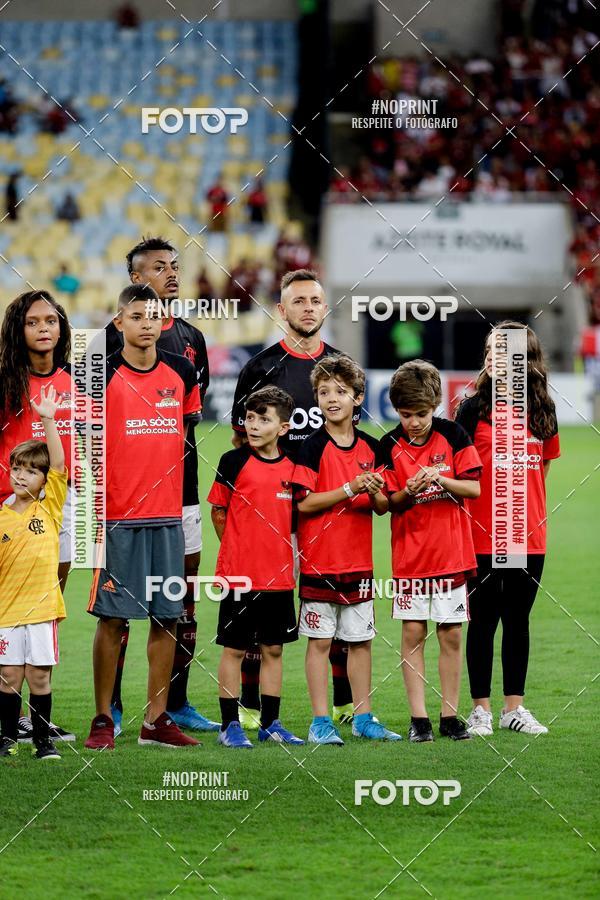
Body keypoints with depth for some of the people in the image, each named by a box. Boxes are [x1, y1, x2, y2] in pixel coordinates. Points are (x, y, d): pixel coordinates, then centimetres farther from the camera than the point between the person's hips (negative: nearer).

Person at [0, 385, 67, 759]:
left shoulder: (50, 507, 2)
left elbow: (59, 464, -8)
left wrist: (49, 421, -16)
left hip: (42, 607, -1)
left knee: (40, 676, 4)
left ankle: (43, 739, 13)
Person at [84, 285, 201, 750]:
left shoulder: (182, 372, 8)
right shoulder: (103, 376, -4)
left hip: (168, 515, 4)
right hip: (118, 518, -4)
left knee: (167, 617, 4)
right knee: (113, 618, -3)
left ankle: (157, 721, 10)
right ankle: (103, 720, 4)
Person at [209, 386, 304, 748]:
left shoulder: (292, 467, 4)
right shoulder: (234, 462, -6)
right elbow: (219, 511, 1)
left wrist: (287, 552, 8)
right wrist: (235, 548, 4)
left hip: (280, 575, 4)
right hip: (239, 574, -4)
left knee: (274, 648, 10)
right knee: (234, 648, 1)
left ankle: (271, 723, 18)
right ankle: (230, 725, 7)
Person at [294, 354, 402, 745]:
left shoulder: (371, 447, 7)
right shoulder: (313, 447, -7)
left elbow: (383, 506, 9)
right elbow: (303, 503, -14)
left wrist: (375, 495, -13)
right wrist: (350, 489, -20)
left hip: (359, 560, 5)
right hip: (319, 561, -5)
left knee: (361, 639, 10)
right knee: (320, 640, 0)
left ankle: (364, 718, 18)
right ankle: (321, 722, 4)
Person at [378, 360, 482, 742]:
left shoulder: (453, 435, -3)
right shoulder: (390, 446, -2)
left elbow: (474, 488, -4)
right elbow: (389, 503, -1)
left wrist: (441, 478, -20)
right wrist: (408, 492, -22)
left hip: (452, 552, 0)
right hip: (410, 555, 0)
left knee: (451, 634, 3)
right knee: (413, 632, 0)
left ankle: (450, 716, 11)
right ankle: (419, 718, 5)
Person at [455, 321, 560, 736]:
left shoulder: (543, 412, 6)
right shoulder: (473, 410, -4)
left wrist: (534, 515, 9)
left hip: (529, 537, 3)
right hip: (483, 537, -3)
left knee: (518, 620, 10)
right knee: (484, 620, 2)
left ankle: (514, 708, 17)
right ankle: (481, 710, 9)